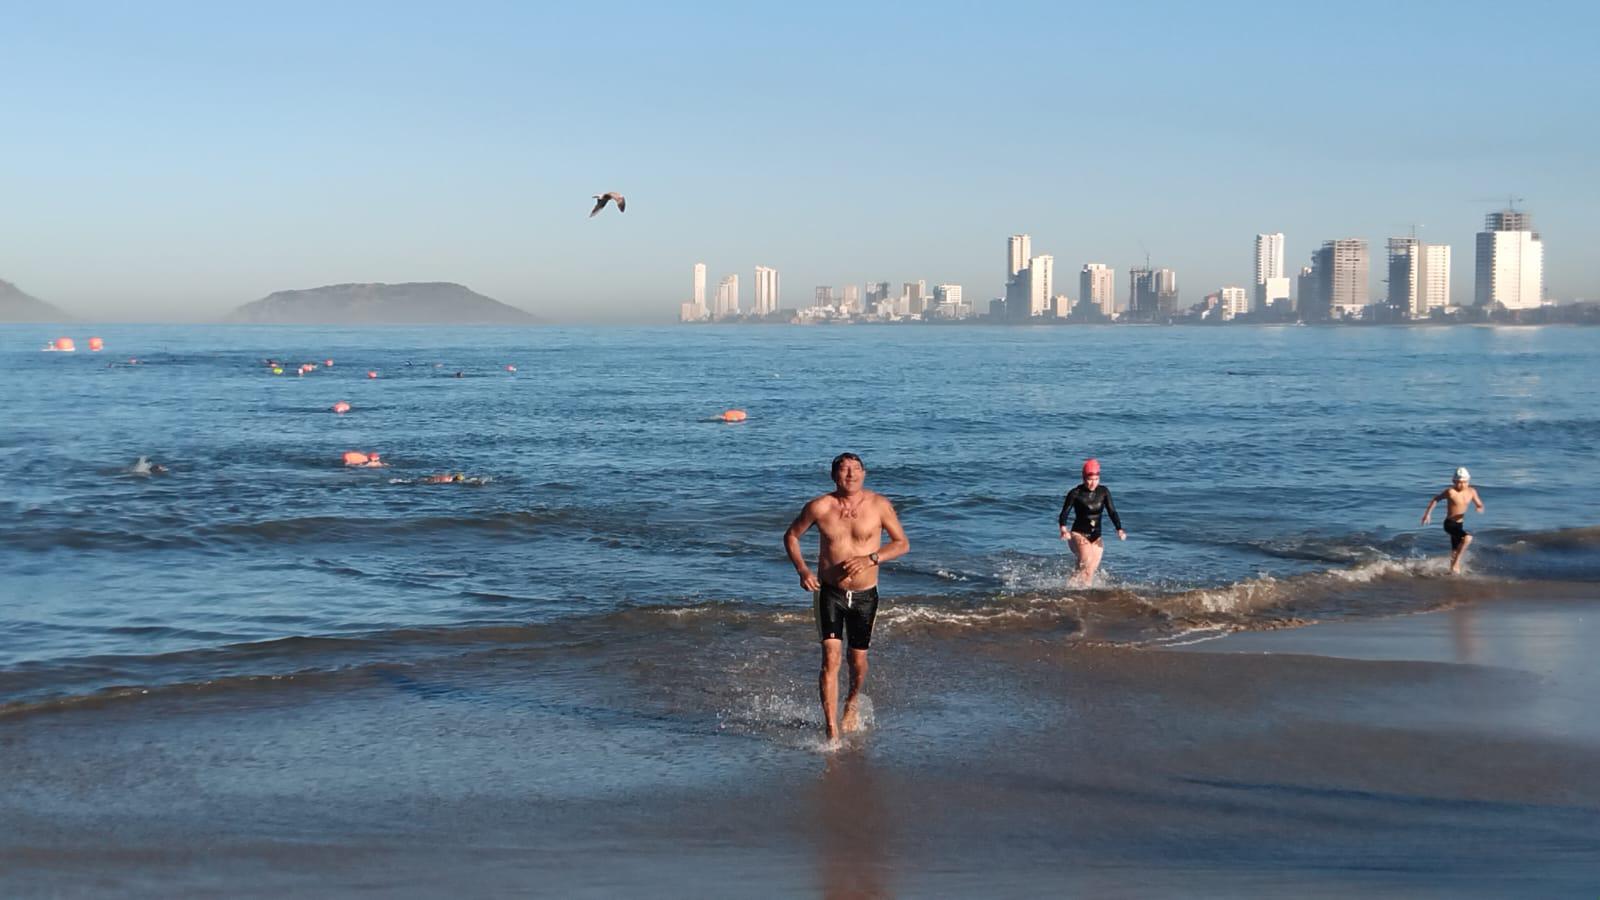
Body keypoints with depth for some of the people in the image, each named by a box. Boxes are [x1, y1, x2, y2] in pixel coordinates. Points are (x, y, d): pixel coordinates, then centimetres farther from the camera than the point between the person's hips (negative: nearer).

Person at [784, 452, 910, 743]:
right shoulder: (819, 507, -8)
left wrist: (870, 559, -17)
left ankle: (852, 704, 45)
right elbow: (791, 536, 7)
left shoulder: (879, 505, -8)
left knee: (858, 659, 12)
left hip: (865, 594, 1)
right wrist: (802, 570, -9)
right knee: (831, 657, -14)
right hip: (829, 592, -1)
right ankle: (832, 730, -14)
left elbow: (902, 543, -1)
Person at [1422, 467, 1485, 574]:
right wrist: (1428, 513, -8)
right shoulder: (1451, 491, -18)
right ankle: (1456, 563, -20)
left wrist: (1480, 509, -18)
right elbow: (1436, 499, -6)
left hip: (1460, 524, 7)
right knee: (1468, 537, -30)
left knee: (1455, 551, 19)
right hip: (1450, 524, -7)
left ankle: (1453, 570, 37)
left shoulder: (1472, 491, -2)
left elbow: (1480, 505, 6)